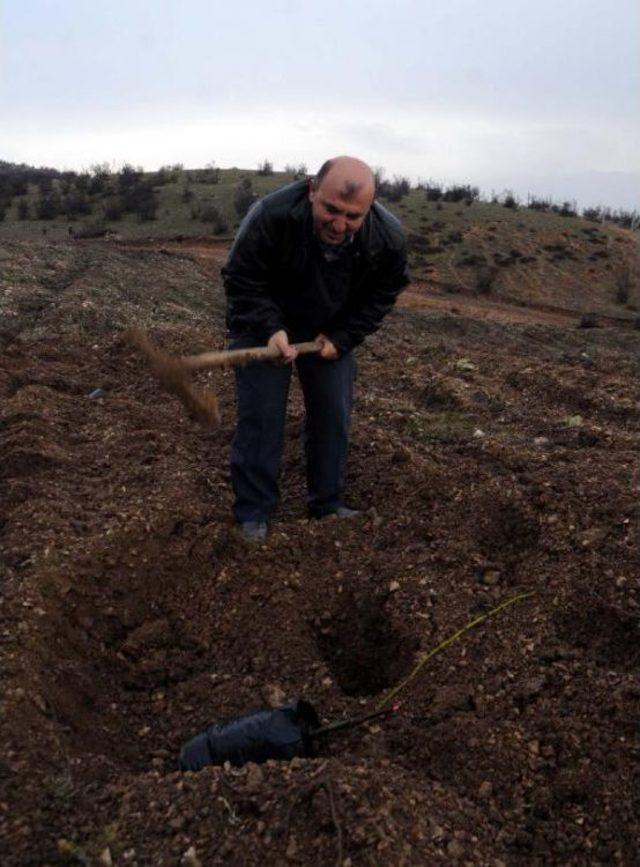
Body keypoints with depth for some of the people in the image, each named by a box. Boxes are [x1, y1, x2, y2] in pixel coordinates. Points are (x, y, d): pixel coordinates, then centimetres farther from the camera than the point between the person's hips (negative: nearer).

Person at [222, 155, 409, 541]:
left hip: (332, 332, 3)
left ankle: (328, 503, 23)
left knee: (335, 415, 5)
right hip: (264, 325, -3)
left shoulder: (389, 237, -24)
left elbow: (382, 295, -6)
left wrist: (342, 337, -15)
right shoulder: (270, 216, -34)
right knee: (260, 415, -6)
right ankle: (254, 511, 8)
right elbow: (241, 280, -21)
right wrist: (270, 329, -35)